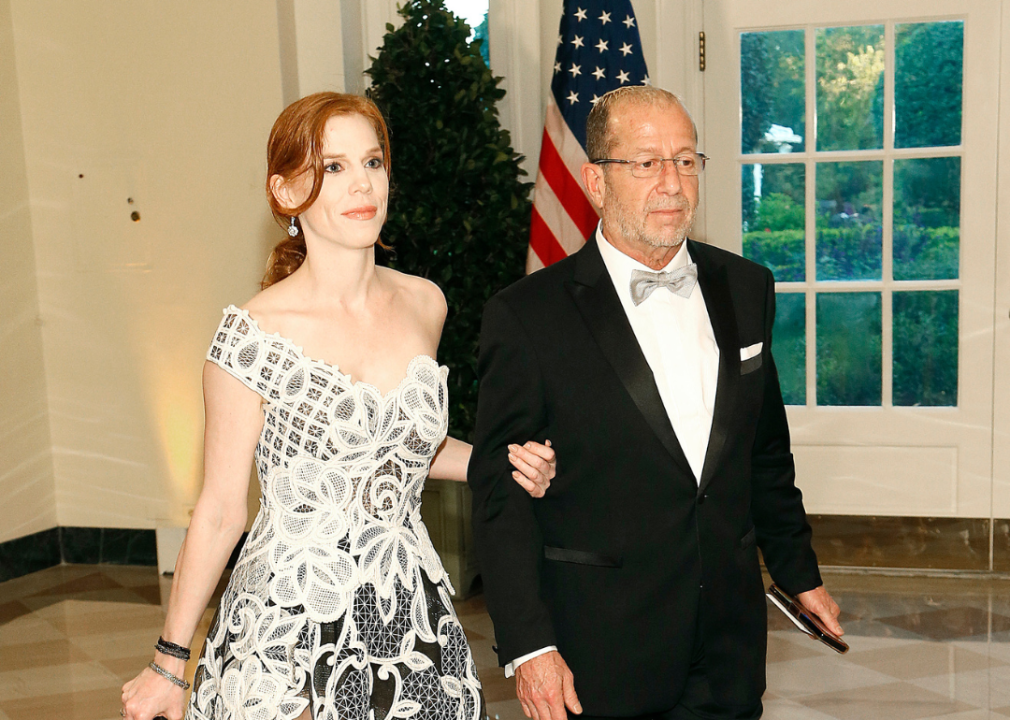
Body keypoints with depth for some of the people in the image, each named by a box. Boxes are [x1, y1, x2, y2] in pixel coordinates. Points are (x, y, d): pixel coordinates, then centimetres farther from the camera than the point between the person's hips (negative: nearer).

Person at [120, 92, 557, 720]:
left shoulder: (424, 305, 0)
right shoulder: (254, 335, -14)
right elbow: (219, 512, -6)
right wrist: (169, 664, 0)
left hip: (415, 617, 4)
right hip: (289, 629, -4)